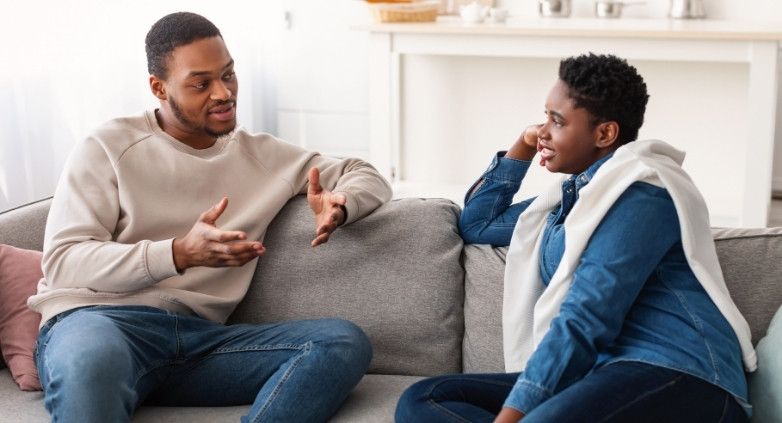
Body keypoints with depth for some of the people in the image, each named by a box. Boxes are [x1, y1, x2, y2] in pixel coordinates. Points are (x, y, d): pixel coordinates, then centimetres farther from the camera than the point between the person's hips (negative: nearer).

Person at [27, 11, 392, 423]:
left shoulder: (260, 154, 18)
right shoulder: (108, 148, 6)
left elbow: (366, 176, 25)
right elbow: (62, 262, -4)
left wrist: (338, 206, -2)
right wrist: (179, 254, -20)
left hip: (199, 338, 5)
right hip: (96, 319, -5)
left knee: (346, 342, -21)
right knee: (89, 361, -44)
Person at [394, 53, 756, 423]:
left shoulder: (637, 192, -7)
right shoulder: (573, 193, 22)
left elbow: (583, 319, -16)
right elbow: (475, 224, 37)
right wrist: (521, 148, 25)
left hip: (676, 376, -10)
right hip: (603, 376, 10)